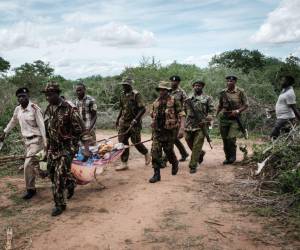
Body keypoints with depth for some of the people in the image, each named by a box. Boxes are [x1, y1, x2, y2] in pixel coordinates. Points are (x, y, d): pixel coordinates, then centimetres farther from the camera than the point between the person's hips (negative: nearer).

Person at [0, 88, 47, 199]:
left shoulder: (35, 108, -18)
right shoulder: (18, 109, 3)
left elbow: (41, 126, -19)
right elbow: (13, 122, 21)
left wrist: (45, 142, -22)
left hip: (36, 139, -7)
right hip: (26, 140, 7)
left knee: (28, 165, -9)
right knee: (34, 163, 15)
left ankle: (30, 189, 5)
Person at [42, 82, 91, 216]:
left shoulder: (69, 109, -16)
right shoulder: (48, 109, 6)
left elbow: (82, 130, -17)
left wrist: (86, 149, -22)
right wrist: (47, 146, 22)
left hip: (67, 147, -7)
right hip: (53, 147, 7)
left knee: (59, 175, -9)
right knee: (52, 172, 14)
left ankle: (60, 204, 6)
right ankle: (70, 183, 42)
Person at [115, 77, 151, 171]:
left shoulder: (136, 95, -13)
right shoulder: (123, 95, 10)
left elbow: (143, 109, -17)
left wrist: (135, 119, -24)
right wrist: (118, 119, 20)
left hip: (134, 123, -6)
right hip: (123, 122, 7)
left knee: (136, 142, 1)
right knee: (122, 141, 3)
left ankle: (146, 154, 30)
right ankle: (124, 163, 10)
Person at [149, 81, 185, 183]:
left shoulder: (174, 101, -7)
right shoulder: (155, 102, 8)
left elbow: (181, 115, -12)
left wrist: (182, 128, -23)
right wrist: (153, 131, 21)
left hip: (170, 131, -3)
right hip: (157, 131, 4)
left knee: (169, 151, 10)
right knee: (155, 152, -6)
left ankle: (175, 164, 42)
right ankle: (156, 174, 2)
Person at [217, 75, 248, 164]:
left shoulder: (240, 92, -4)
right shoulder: (223, 92, 6)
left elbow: (246, 105, 0)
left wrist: (237, 111, -15)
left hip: (235, 119, -3)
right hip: (224, 119, 4)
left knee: (231, 138, -16)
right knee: (225, 140, 7)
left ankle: (233, 156, 5)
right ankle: (227, 157, 21)